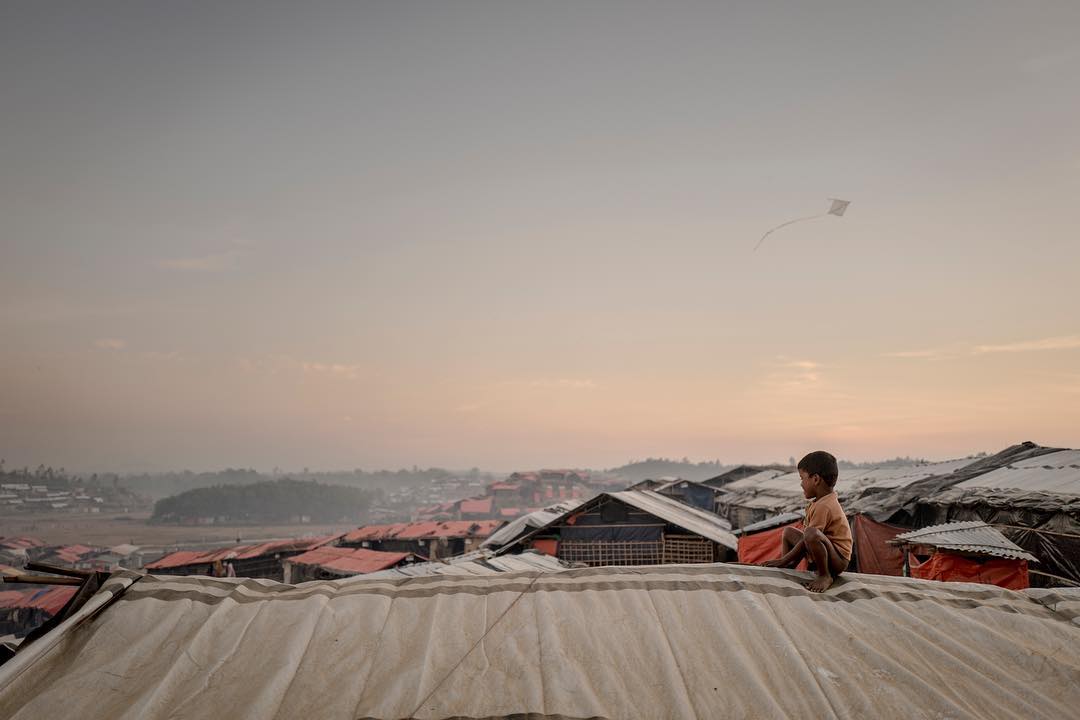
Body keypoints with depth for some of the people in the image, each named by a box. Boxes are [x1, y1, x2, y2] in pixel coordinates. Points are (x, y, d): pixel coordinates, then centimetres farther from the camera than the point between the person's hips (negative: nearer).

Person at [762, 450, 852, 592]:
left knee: (812, 534, -38)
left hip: (837, 561, -11)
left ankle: (825, 576, -20)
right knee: (789, 532, 15)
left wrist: (783, 560, -16)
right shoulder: (824, 500, 11)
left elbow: (808, 537, -23)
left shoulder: (824, 506, -23)